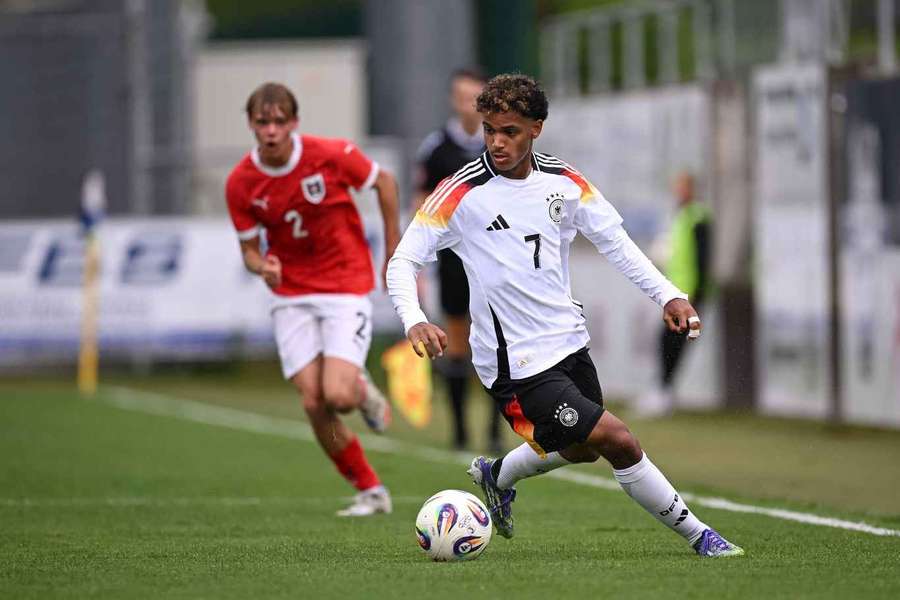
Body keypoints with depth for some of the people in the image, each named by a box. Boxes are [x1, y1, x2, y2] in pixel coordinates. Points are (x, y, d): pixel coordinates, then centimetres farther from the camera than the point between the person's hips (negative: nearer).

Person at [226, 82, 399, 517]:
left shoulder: (330, 155, -14)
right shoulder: (240, 184, -7)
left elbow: (384, 181, 3)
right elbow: (249, 248, 3)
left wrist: (393, 250, 6)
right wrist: (263, 266, -21)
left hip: (345, 288, -3)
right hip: (291, 297, 3)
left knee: (337, 395, -19)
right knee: (314, 404, -6)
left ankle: (363, 391, 20)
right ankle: (370, 492, 12)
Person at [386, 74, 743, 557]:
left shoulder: (563, 182, 0)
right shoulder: (462, 191, -14)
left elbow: (614, 242, 7)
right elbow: (403, 261, -13)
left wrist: (667, 296, -6)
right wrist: (414, 321, -31)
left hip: (569, 343, 7)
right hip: (517, 364, -7)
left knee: (583, 449, 24)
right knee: (618, 442, -14)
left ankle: (496, 477, 50)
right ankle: (697, 534, 2)